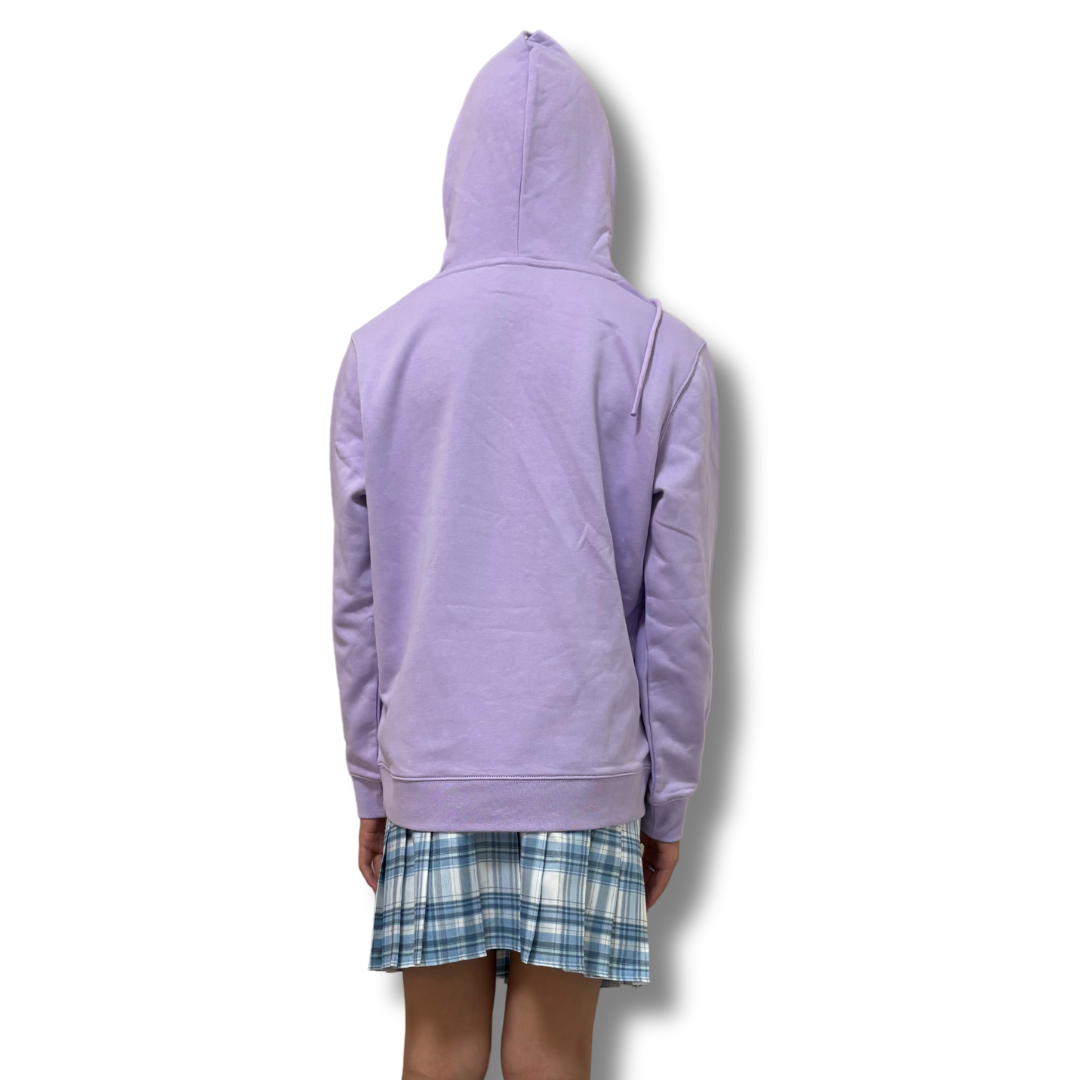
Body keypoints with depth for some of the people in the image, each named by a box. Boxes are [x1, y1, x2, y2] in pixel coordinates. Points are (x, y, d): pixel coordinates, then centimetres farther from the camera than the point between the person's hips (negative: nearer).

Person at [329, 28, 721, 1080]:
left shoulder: (381, 346, 2)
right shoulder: (661, 351, -2)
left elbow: (355, 603, 4)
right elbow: (676, 608, -2)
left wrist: (371, 786, 13)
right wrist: (667, 800, 7)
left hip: (429, 766, 1)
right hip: (587, 768, -1)